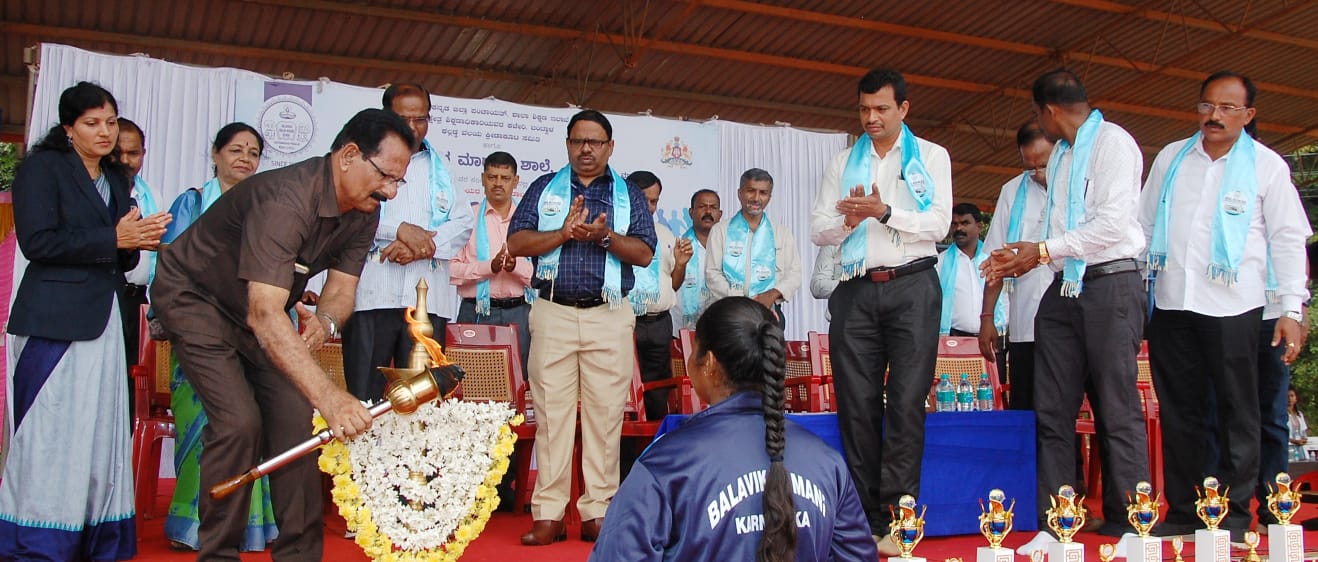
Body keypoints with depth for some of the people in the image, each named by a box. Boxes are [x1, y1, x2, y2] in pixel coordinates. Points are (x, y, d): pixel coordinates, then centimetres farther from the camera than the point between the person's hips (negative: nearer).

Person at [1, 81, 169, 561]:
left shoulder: (116, 177, 19)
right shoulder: (42, 167, -1)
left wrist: (138, 241, -1)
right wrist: (114, 239, -14)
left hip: (103, 320, 7)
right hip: (54, 321, -6)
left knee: (101, 431, 5)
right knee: (51, 432, -4)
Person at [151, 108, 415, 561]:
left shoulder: (364, 211, -12)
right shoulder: (285, 200, -38)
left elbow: (341, 287, -9)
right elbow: (264, 314, -46)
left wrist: (325, 322, -34)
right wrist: (328, 396, -55)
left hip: (259, 305, 7)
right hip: (195, 296, -7)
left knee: (297, 417, -3)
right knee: (239, 422, -18)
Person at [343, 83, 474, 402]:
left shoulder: (441, 168, 21)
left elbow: (464, 223, 9)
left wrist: (422, 246, -8)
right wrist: (399, 229, -12)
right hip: (371, 295, -2)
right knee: (364, 401, -4)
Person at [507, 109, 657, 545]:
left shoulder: (629, 194, 14)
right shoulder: (545, 188, 14)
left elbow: (644, 253, 3)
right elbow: (517, 243, 3)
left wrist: (603, 235, -12)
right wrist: (565, 232, -10)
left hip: (610, 317, 0)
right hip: (553, 313, 0)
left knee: (604, 415, -1)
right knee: (551, 412, -2)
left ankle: (598, 512, 6)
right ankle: (549, 514, 3)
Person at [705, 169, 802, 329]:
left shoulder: (782, 232, 15)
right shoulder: (720, 231, 9)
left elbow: (794, 274, 10)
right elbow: (712, 274, 1)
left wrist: (773, 294, -11)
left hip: (770, 313, 1)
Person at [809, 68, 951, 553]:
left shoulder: (931, 157, 10)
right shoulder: (843, 164, 18)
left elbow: (938, 224, -2)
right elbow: (818, 229, 11)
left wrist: (884, 212, -13)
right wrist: (847, 220, -8)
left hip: (911, 288, -2)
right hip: (855, 291, 3)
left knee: (907, 403, -7)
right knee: (856, 404, 0)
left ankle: (896, 518, -3)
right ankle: (863, 519, 6)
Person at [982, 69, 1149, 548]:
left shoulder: (1113, 143, -4)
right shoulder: (1059, 155, 20)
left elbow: (1112, 224, -14)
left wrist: (1042, 251, -10)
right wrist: (1025, 257, 3)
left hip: (1110, 284, -7)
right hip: (1063, 289, 8)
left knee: (1117, 412, -3)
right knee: (1052, 411, 3)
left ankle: (1126, 526, 5)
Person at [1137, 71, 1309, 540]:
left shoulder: (1267, 165, 2)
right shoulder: (1170, 158, 12)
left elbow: (1288, 239, 0)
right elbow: (1144, 224, 16)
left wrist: (1291, 308, -6)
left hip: (1233, 307, -3)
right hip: (1170, 303, 4)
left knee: (1237, 414, 3)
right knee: (1178, 413, 8)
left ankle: (1234, 515, 11)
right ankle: (1182, 511, 16)